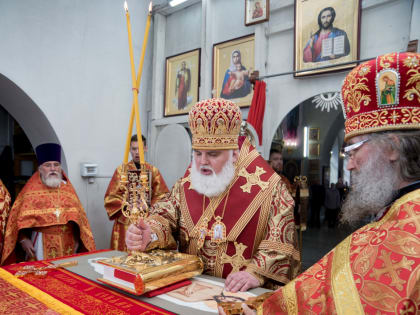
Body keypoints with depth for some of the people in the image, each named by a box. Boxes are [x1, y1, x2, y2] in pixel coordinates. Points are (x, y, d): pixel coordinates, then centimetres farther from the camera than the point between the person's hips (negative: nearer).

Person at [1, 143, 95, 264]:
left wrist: (77, 239, 5)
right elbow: (19, 217, -1)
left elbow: (79, 216, 10)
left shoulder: (67, 188, 10)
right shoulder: (31, 190, 2)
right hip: (42, 244, -2)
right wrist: (23, 239, -11)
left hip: (67, 244, 3)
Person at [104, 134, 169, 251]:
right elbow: (111, 197, 1)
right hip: (125, 222, -1)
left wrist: (149, 207, -10)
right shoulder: (121, 170, 2)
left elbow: (162, 196, 5)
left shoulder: (153, 170, 5)